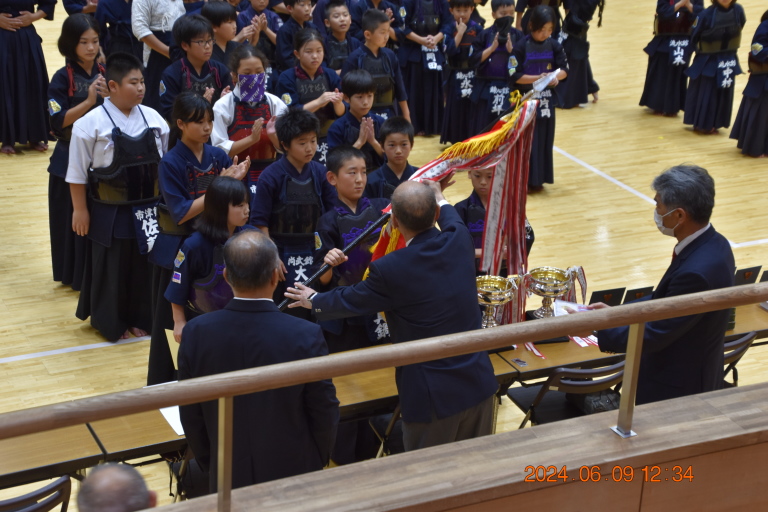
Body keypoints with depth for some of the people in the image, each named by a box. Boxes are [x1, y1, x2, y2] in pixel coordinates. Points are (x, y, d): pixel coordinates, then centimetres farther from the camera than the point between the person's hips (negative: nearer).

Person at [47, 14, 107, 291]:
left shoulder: (105, 73, 3)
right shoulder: (63, 79, -9)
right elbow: (58, 122, -16)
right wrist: (88, 101, -22)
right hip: (71, 158, -3)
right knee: (75, 218, 1)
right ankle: (76, 274, 14)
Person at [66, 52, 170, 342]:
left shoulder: (153, 119, -1)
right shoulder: (91, 124, -14)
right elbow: (78, 172, -7)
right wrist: (80, 209, -5)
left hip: (149, 211, 4)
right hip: (111, 214, -4)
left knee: (145, 267, 13)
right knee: (111, 271, 9)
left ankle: (140, 319, 31)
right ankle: (110, 324, 27)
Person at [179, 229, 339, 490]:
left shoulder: (196, 333, -15)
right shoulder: (306, 336, -22)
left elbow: (190, 415, -4)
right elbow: (325, 412, -11)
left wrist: (211, 464, 12)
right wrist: (318, 461, 8)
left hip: (228, 478, 2)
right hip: (294, 474, -2)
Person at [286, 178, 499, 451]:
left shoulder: (390, 269, -21)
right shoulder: (460, 240, -7)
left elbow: (352, 300, 0)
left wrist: (313, 301, 21)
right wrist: (440, 198, 43)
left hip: (433, 398, -5)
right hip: (479, 383, 5)